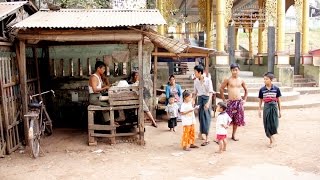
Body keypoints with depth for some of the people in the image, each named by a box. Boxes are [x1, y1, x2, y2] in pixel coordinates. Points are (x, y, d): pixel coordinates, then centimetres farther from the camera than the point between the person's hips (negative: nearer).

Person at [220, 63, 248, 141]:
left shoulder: (241, 80, 6)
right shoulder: (228, 80, -5)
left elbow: (246, 90, 19)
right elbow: (221, 89, -2)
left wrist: (244, 99, 11)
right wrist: (224, 99, -4)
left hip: (239, 102, 4)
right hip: (230, 102, -4)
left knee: (237, 120, 9)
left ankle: (233, 135, 22)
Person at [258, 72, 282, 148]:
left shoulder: (276, 89, -2)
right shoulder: (262, 90, 0)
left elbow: (278, 100, 5)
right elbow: (260, 100, 8)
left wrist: (280, 110, 7)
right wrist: (259, 110, 5)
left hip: (274, 107, -1)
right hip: (266, 107, 1)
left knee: (274, 124, -8)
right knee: (267, 124, 3)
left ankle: (272, 137, 20)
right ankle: (271, 140, 17)